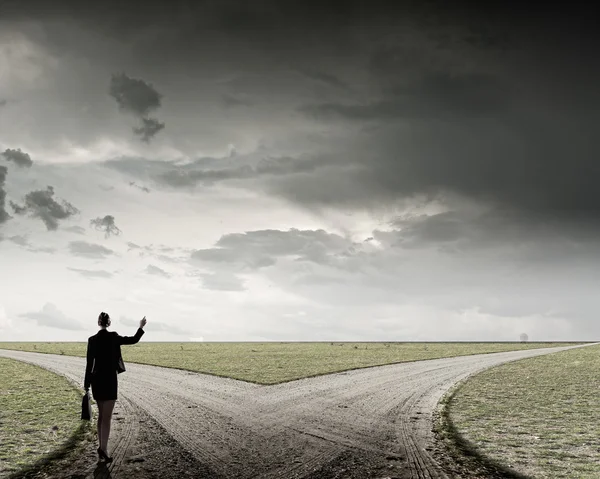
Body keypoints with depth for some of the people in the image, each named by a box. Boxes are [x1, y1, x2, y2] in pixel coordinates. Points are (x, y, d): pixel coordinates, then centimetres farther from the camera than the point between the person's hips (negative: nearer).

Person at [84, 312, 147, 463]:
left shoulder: (92, 339, -1)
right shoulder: (113, 337, -9)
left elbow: (89, 363, 0)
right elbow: (134, 340, 1)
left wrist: (86, 383, 8)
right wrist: (141, 327, 18)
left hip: (97, 380, 4)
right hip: (110, 380, -4)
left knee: (101, 415, 16)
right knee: (107, 417, -4)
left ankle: (101, 447, 18)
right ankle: (103, 448, -17)